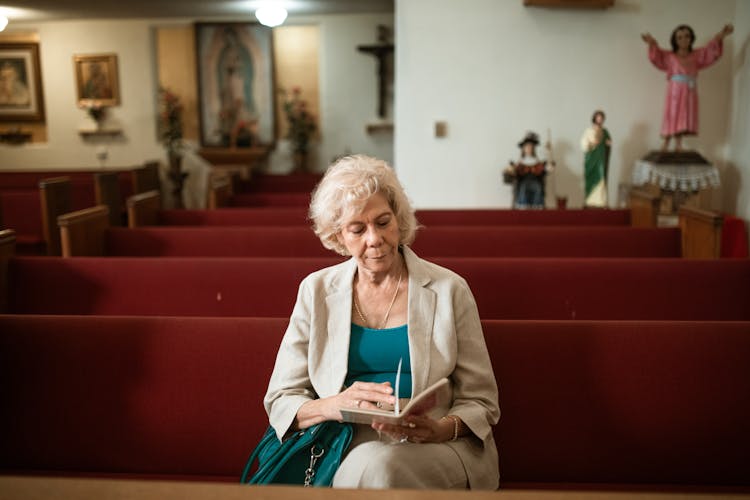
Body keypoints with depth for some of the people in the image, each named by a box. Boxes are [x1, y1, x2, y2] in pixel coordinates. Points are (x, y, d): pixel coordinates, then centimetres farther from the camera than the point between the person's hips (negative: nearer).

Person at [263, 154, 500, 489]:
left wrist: (443, 429, -19)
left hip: (432, 448, 0)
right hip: (345, 447, 1)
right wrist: (336, 405, -19)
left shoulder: (449, 289, 2)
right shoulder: (317, 290, 7)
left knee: (376, 465, -34)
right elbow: (280, 402, 3)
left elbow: (481, 402, 4)